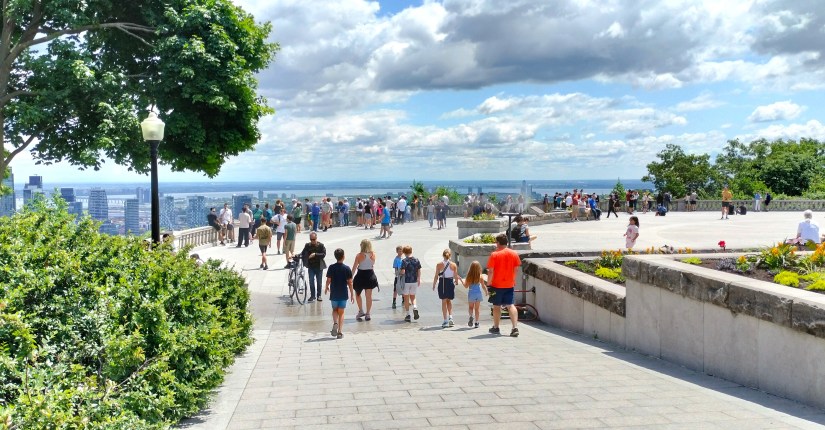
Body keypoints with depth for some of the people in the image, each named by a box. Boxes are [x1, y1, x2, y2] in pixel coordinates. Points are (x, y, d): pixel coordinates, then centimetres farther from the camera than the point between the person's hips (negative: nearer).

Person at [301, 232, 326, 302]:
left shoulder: (321, 245, -3)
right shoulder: (307, 245, 3)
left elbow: (324, 254, -12)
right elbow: (303, 254, 9)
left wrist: (315, 254, -21)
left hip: (319, 267, -1)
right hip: (311, 267, 1)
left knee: (319, 281, 7)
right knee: (311, 281, -2)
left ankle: (319, 295, 20)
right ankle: (312, 295, 7)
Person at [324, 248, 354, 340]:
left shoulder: (331, 268, -6)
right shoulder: (347, 269, -7)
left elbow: (328, 280, -5)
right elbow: (350, 283, -6)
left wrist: (326, 288, 15)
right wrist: (352, 294, 1)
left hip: (334, 294, 0)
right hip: (343, 294, 0)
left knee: (335, 310, 20)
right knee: (341, 312, 8)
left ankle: (335, 323, -8)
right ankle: (339, 332, 4)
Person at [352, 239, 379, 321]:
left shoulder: (359, 255, -15)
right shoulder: (373, 255, -6)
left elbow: (354, 267, -11)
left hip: (361, 275, -3)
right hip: (370, 275, 3)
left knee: (358, 294, 18)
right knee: (369, 296, 10)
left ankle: (361, 311, 15)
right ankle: (367, 314, 14)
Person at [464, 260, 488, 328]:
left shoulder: (469, 276, -10)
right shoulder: (480, 277, -8)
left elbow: (466, 286, -5)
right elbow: (483, 286, -2)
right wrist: (486, 291, 17)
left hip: (471, 294, -1)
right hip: (478, 293, 1)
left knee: (470, 307, 16)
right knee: (477, 308, 11)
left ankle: (471, 316, -12)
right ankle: (476, 322, 12)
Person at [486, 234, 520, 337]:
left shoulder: (494, 254, -11)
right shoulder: (514, 254, 1)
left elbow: (490, 271, -13)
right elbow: (516, 269, 4)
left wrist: (489, 284, -6)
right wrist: (513, 281, 15)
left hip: (497, 284, -3)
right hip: (510, 284, 3)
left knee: (496, 306, 10)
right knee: (510, 305, 5)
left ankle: (496, 328, 21)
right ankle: (515, 327, -9)